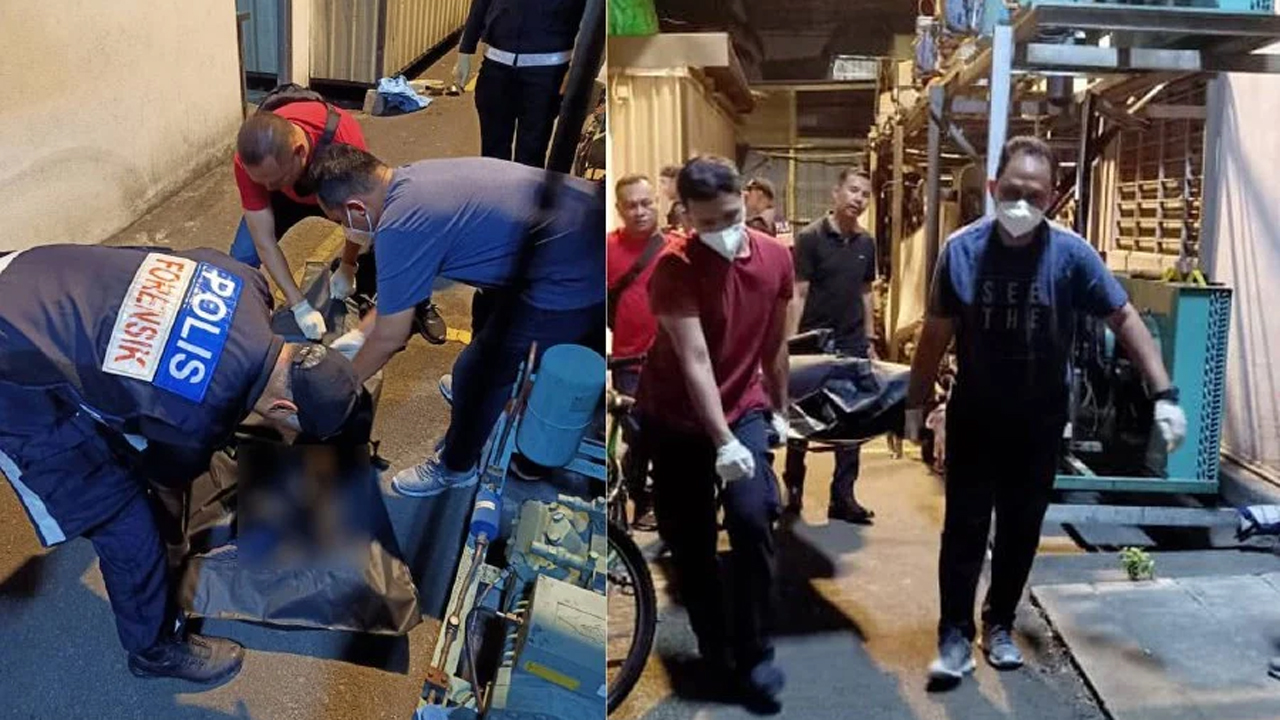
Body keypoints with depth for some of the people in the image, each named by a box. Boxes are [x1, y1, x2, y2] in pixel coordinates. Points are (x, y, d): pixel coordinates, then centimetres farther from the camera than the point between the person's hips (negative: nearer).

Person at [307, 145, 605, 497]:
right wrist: (359, 333, 29)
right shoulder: (414, 178, 10)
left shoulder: (400, 228, -17)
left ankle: (457, 466, 32)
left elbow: (390, 340, -4)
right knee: (492, 308, 32)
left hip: (574, 278, -9)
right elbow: (403, 282, 24)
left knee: (477, 372, 8)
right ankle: (478, 387, 58)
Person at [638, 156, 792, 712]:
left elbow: (775, 342, 7)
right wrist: (722, 442, -34)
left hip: (745, 409, 2)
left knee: (753, 520, -16)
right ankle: (716, 652, 23)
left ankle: (755, 657, -1)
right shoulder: (674, 269, -20)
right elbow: (695, 360, -28)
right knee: (689, 543, 3)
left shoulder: (776, 257, -6)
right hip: (675, 419, -2)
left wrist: (780, 409, 14)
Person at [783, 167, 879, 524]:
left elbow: (865, 293, 15)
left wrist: (870, 340, 13)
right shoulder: (810, 237, -8)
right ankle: (793, 489, 23)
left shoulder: (866, 243, 8)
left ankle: (842, 497, 16)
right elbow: (798, 294, -9)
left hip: (852, 342, 5)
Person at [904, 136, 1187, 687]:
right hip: (974, 416, -1)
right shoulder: (962, 249, -13)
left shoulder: (1070, 254, -14)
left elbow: (1125, 320, -8)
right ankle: (956, 634, 15)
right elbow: (936, 334, -4)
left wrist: (1163, 394, -14)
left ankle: (1000, 624, 31)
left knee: (1021, 529, 13)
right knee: (964, 527, 2)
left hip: (1040, 420, 1)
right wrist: (915, 404, 0)